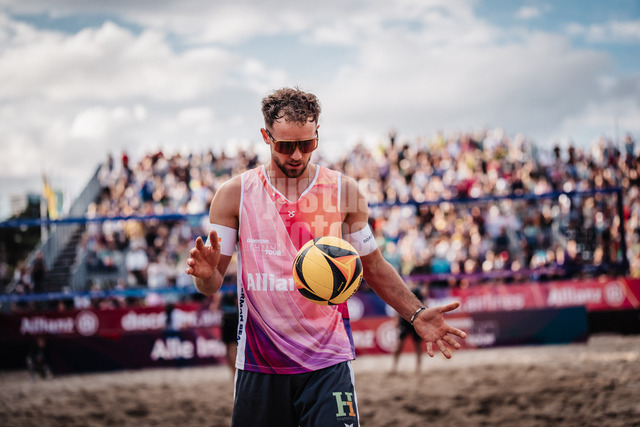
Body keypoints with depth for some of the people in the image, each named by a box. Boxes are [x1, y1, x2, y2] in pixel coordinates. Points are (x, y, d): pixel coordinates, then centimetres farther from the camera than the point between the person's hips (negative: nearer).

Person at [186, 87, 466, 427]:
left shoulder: (343, 191, 4)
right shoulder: (235, 194, 1)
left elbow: (373, 267, 13)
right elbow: (211, 285, 3)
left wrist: (416, 314, 1)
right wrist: (205, 273, -21)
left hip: (328, 361, 0)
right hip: (260, 363, 0)